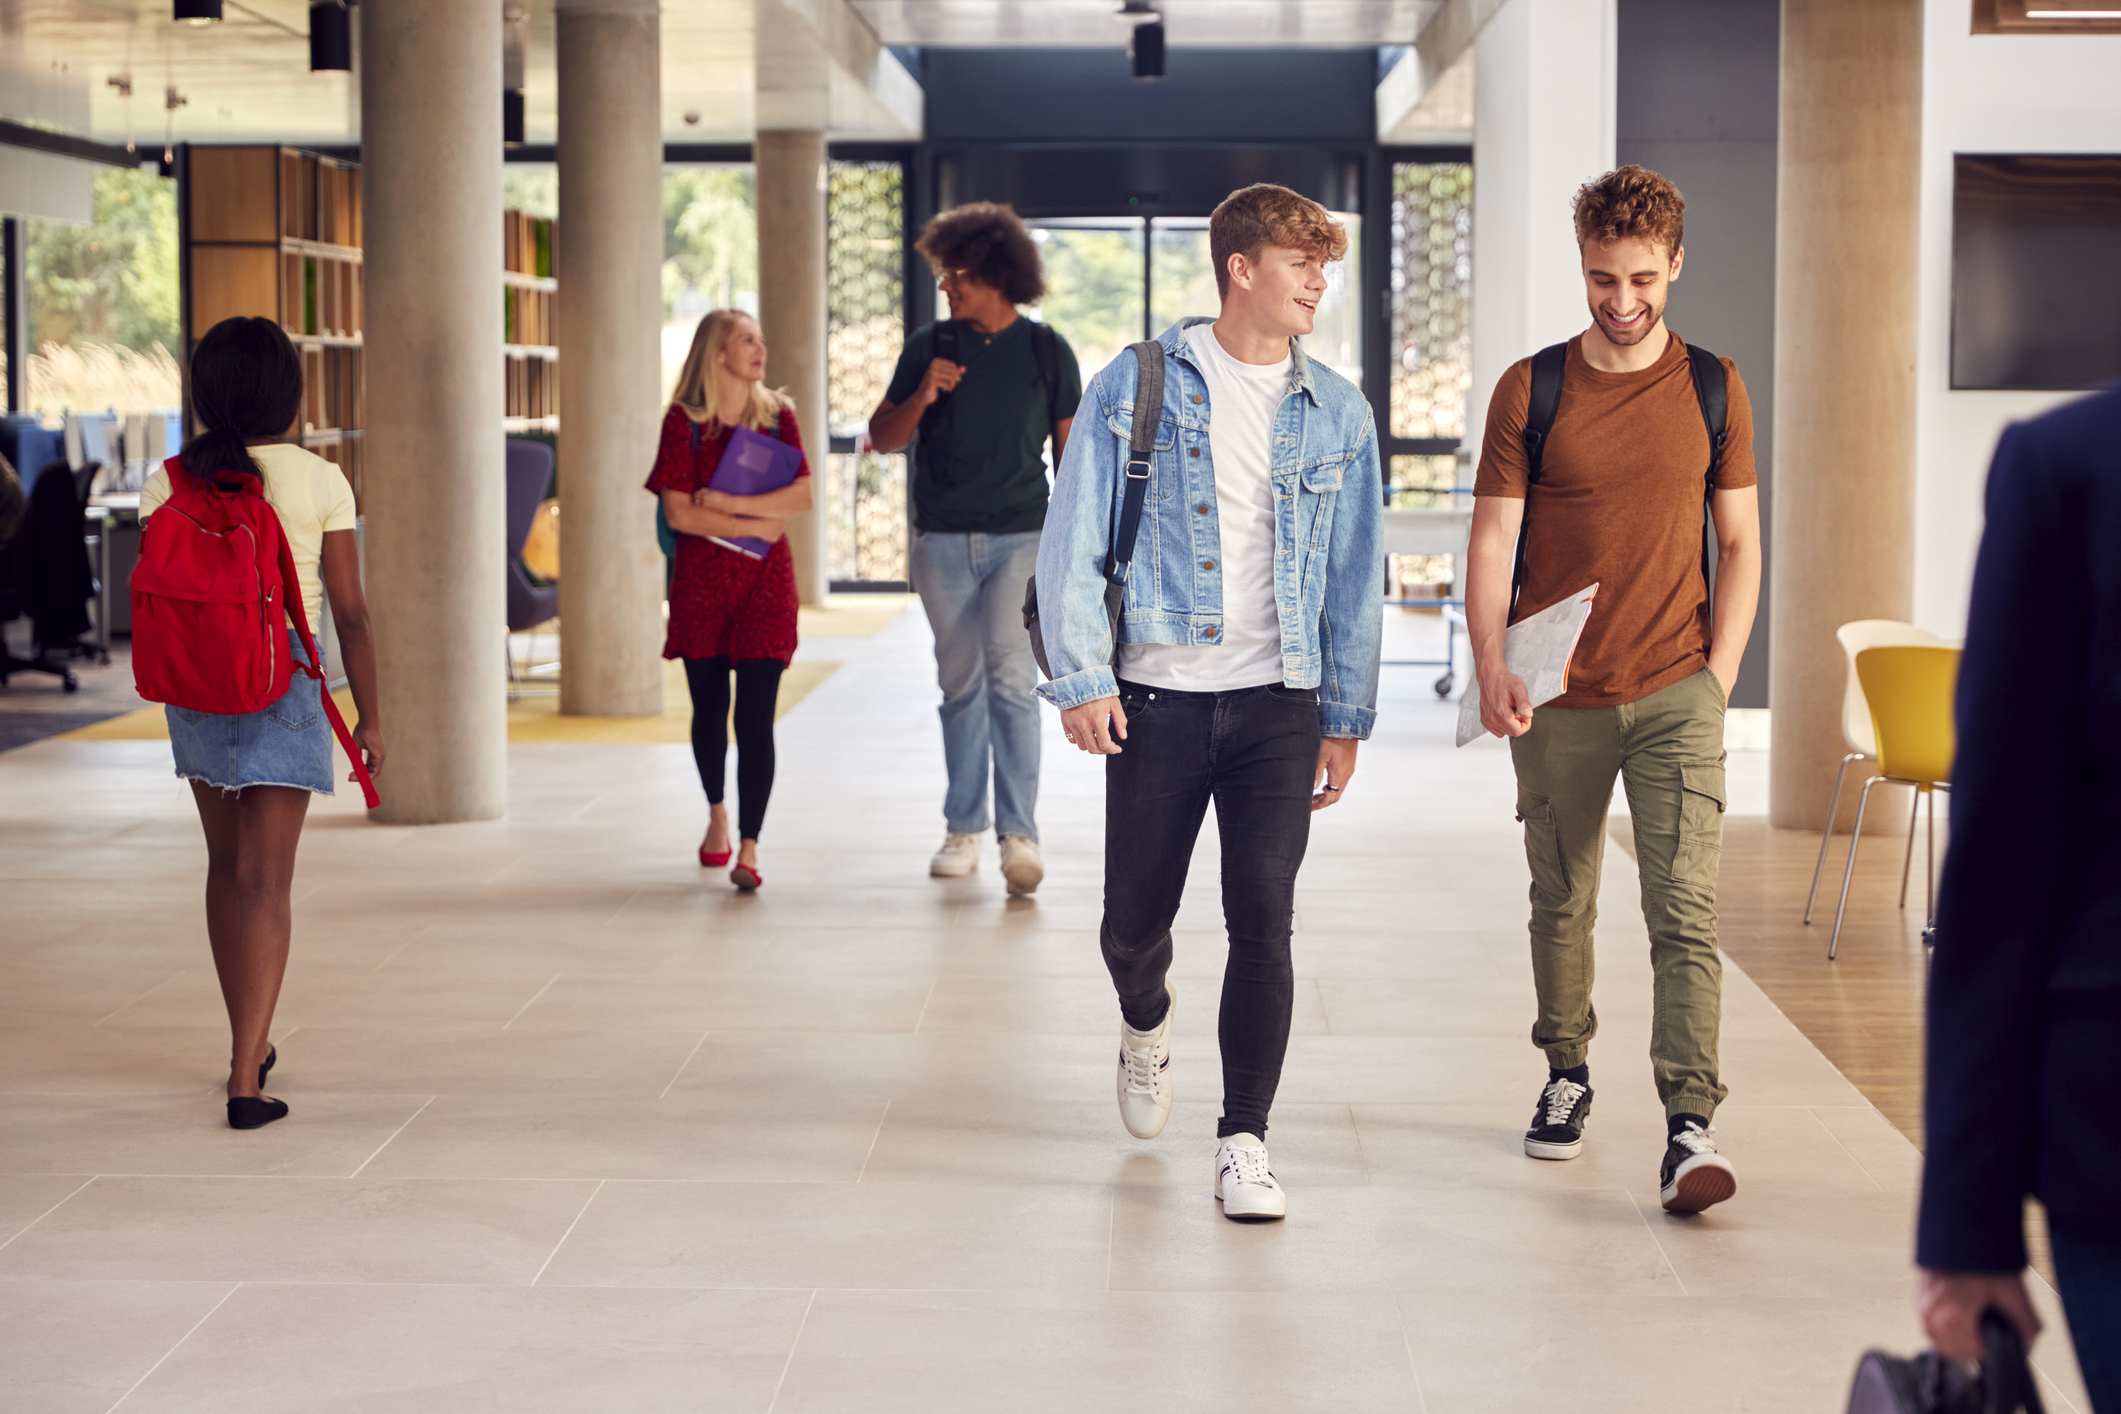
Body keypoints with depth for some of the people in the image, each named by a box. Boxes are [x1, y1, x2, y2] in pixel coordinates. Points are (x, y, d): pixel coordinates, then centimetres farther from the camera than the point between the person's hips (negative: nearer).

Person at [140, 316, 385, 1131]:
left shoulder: (168, 483, -1)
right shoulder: (319, 482, -7)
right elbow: (350, 612, -6)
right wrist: (369, 717, 3)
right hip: (285, 682, -3)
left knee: (227, 864, 19)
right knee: (267, 879, -2)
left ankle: (250, 1044, 31)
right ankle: (246, 1076, -10)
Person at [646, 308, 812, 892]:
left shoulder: (777, 416, 4)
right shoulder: (684, 421, -3)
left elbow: (802, 496, -6)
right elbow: (679, 513, -10)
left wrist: (729, 502, -14)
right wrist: (755, 526, -11)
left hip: (765, 581, 0)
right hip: (701, 580, 0)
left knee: (755, 718, -8)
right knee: (709, 709, 10)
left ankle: (749, 849, -9)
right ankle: (717, 812, 37)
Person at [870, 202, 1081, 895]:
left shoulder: (1047, 351, 2)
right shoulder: (929, 346, 5)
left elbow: (1069, 450, 7)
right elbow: (882, 438, 8)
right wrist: (921, 398, -12)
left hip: (1019, 537, -2)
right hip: (944, 540, 2)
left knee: (1010, 678, -14)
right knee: (961, 685, 8)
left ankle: (1020, 833, -15)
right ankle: (963, 829, 17)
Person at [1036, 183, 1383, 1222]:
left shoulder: (1335, 414, 8)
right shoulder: (1136, 387, 0)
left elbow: (1356, 577, 11)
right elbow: (1072, 540, -1)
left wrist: (1346, 718, 8)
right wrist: (1080, 677, -10)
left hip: (1276, 704, 1)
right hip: (1155, 698, -1)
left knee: (1263, 921, -6)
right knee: (1134, 922, 8)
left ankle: (1244, 1141, 4)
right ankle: (1147, 1021, 43)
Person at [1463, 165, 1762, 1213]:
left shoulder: (1713, 389, 6)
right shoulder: (1530, 390, 1)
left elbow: (1739, 544, 10)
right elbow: (1492, 541, 0)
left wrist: (1719, 674, 0)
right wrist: (1492, 672, -13)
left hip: (1676, 692, 0)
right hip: (1559, 697, 1)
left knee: (1685, 911, -10)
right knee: (1561, 903, 13)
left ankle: (1690, 1128, -13)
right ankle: (1566, 1074, 33)